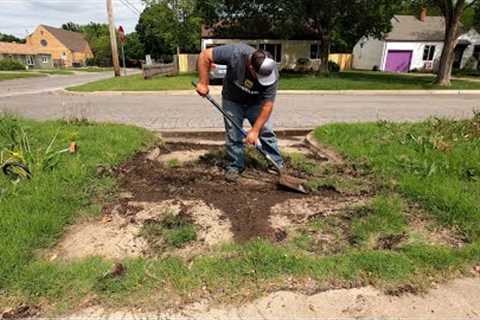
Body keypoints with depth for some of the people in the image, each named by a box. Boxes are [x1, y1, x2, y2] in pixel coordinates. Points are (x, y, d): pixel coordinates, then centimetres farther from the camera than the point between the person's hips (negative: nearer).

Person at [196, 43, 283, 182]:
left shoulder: (272, 73, -31)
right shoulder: (235, 53, -35)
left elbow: (267, 105, -26)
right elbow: (204, 55, -26)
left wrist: (255, 130, -27)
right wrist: (203, 83, -27)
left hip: (256, 103, 1)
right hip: (233, 101, 0)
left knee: (266, 131, -3)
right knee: (233, 135, -2)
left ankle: (278, 165, 10)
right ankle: (234, 166, 13)